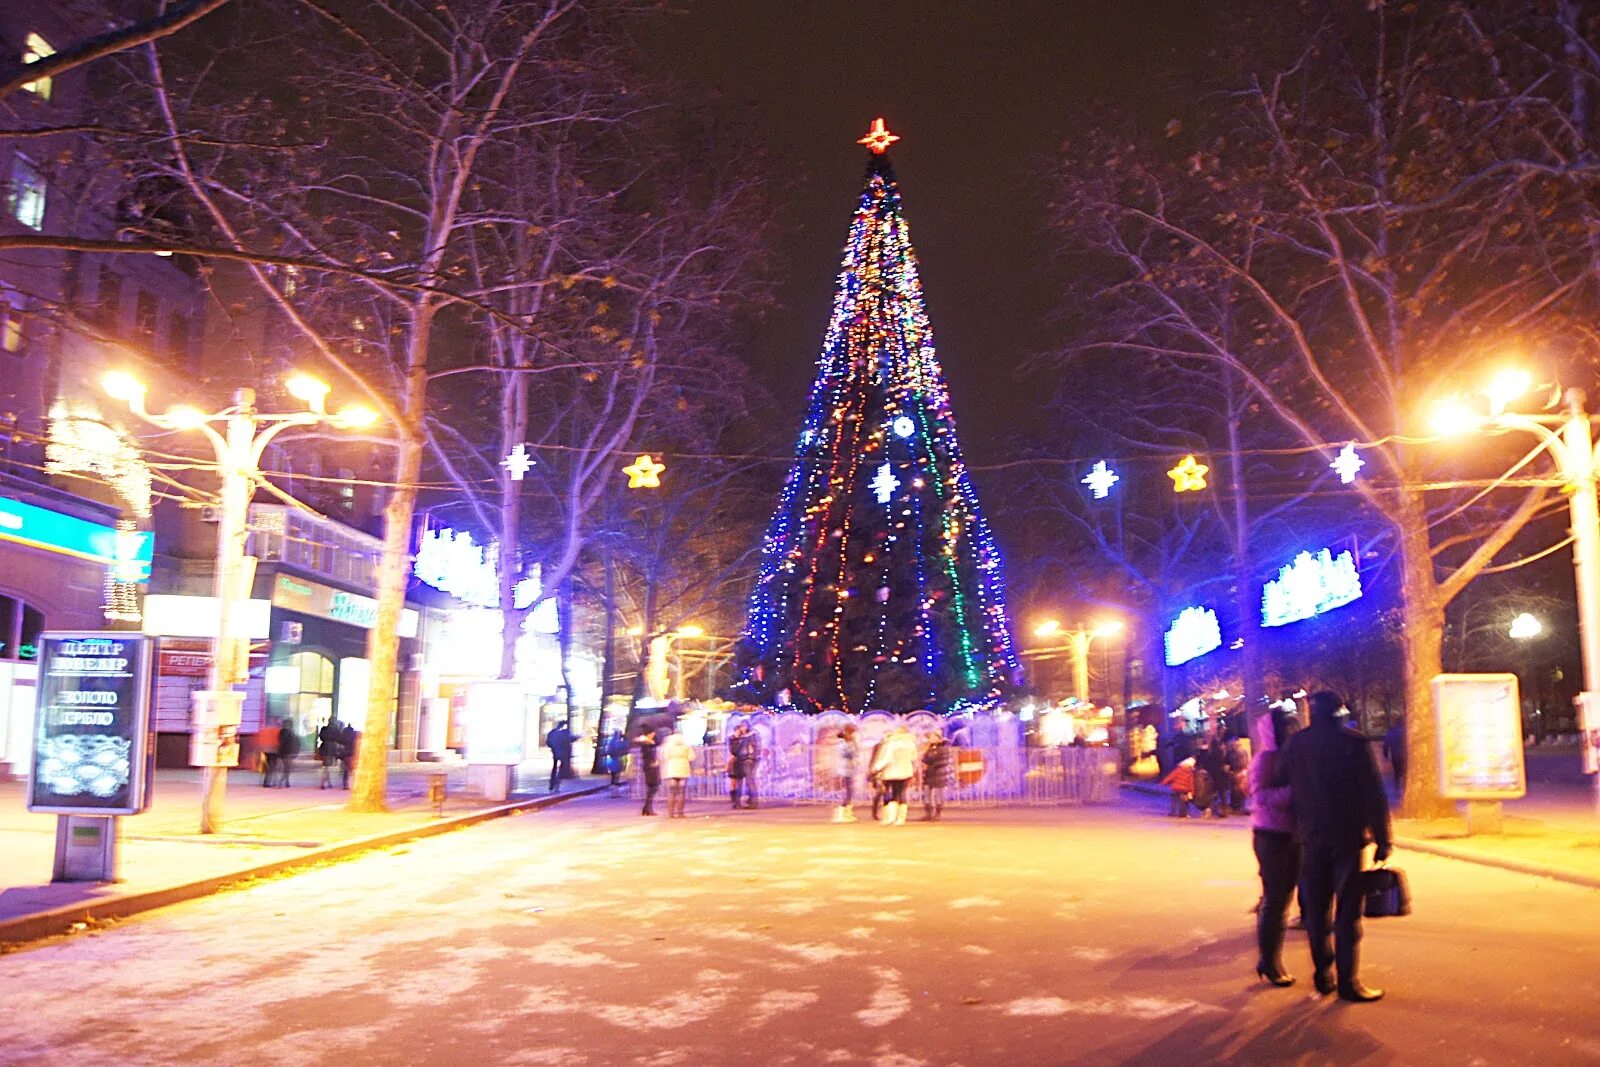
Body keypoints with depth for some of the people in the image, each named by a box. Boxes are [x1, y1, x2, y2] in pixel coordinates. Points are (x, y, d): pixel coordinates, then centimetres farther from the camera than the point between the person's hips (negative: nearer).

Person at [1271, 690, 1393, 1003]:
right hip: (1347, 837, -3)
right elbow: (1374, 795, -11)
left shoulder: (1295, 744, 1)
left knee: (1316, 910, 13)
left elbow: (1276, 782, 6)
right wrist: (1383, 839, -5)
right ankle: (1347, 981, 5)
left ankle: (1323, 975, 19)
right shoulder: (1354, 744, -9)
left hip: (1311, 839, 3)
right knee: (1347, 910, 3)